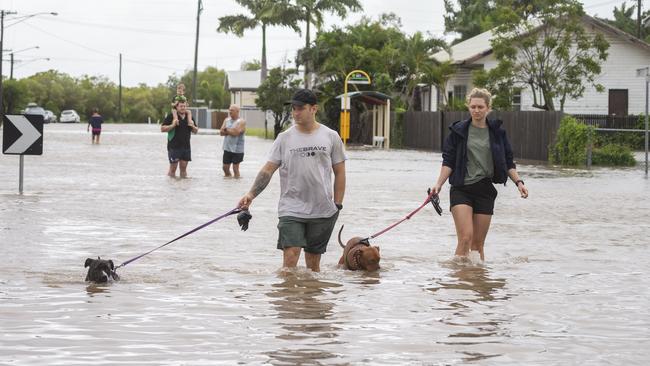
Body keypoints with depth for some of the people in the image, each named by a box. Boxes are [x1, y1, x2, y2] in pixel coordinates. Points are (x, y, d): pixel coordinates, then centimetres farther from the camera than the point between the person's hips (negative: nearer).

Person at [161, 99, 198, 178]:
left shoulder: (189, 117, 12)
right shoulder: (171, 116, -3)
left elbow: (195, 131, 18)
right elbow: (162, 128, -7)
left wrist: (193, 127, -5)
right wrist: (172, 125, -21)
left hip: (186, 147, 4)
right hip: (174, 147, -4)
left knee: (183, 168, 7)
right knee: (173, 168, -3)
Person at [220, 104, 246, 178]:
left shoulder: (241, 122, -7)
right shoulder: (227, 120, 11)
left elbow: (236, 132, -21)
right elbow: (221, 132, 1)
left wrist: (226, 130, -7)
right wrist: (231, 131, -13)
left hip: (237, 149, -6)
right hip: (227, 148, 6)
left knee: (235, 168, -2)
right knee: (225, 167, 9)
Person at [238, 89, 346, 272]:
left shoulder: (331, 137, 4)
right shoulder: (284, 138, 4)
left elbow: (339, 172, 8)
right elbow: (268, 169, 2)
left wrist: (337, 205, 3)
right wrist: (251, 194, -12)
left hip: (322, 210, 1)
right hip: (291, 209, -1)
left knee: (313, 263, 8)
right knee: (290, 257, -14)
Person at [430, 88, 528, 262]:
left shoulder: (497, 132, 7)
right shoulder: (459, 131, 2)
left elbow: (508, 162, 12)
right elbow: (448, 162, 1)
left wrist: (518, 182, -2)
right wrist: (439, 184, -11)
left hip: (485, 190, 2)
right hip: (461, 189, -2)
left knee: (478, 242, 5)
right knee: (466, 236, -18)